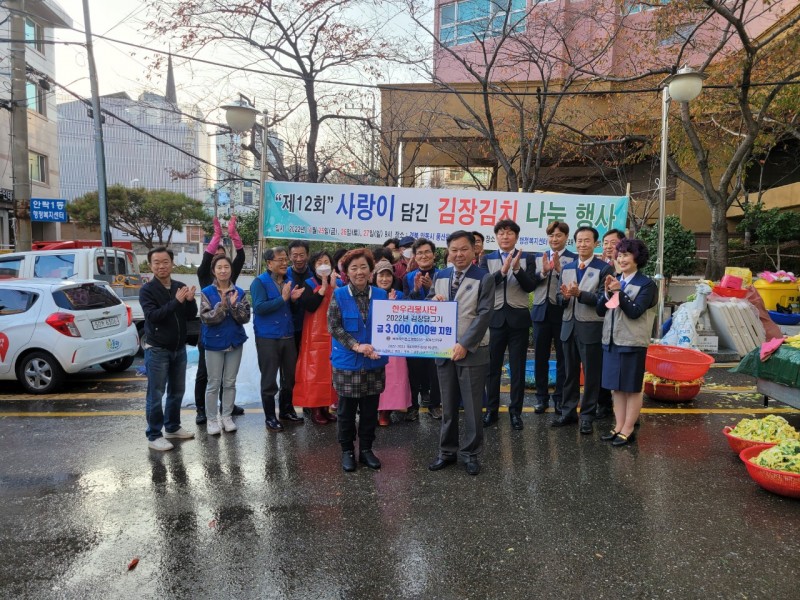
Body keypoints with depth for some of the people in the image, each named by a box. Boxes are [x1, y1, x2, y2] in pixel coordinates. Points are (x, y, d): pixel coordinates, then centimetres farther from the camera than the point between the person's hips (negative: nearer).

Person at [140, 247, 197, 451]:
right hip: (157, 350, -5)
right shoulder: (147, 290, -9)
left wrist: (190, 300, -19)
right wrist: (177, 301, -30)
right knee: (155, 394, 0)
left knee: (177, 391, 15)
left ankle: (172, 427, 30)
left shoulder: (180, 287, 4)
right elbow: (152, 315, -23)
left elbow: (192, 315, 1)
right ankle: (154, 436, 10)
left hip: (179, 348, 5)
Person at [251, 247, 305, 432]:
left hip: (288, 336, 6)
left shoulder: (289, 280, 8)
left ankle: (286, 410, 33)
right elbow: (259, 308, -22)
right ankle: (270, 417, 17)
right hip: (267, 338, -6)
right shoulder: (260, 282, -10)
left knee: (290, 376, 15)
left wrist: (294, 299, -8)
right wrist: (283, 298, -22)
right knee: (269, 380, 5)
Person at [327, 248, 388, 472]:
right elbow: (333, 326, -8)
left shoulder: (380, 295, 3)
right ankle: (347, 451, 24)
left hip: (374, 362, 2)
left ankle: (366, 449, 26)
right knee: (346, 409, 8)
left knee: (370, 409, 11)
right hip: (347, 363, -2)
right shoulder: (339, 295, -4)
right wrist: (356, 346, -17)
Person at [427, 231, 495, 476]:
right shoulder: (440, 276, 10)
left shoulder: (484, 278, -5)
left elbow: (484, 315, -12)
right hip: (444, 349, 4)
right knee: (448, 406, 14)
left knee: (472, 406, 6)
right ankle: (447, 451, 27)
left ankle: (471, 454, 20)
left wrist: (464, 345, -19)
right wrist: (433, 300, -9)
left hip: (472, 351, -4)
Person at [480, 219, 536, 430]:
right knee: (492, 367, 8)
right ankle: (491, 410, 20)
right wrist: (502, 271, -22)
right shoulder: (487, 259, 5)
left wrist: (517, 268, -22)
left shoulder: (527, 258, 3)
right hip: (494, 318, 1)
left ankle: (515, 411, 17)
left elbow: (530, 286, -8)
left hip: (518, 318, -1)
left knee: (517, 368, 6)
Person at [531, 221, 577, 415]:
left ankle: (560, 397, 18)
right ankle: (541, 396, 20)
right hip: (541, 311, 4)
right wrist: (543, 272, -17)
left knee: (562, 357, 7)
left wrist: (559, 270, -23)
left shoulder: (574, 258, -2)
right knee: (540, 357, 9)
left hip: (562, 312, -3)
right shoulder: (539, 258, 10)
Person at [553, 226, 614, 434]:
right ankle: (568, 411, 24)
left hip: (591, 328, -5)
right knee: (570, 372, 13)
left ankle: (587, 415, 16)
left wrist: (579, 293, -25)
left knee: (591, 374, 5)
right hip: (569, 326, 5)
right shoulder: (567, 269, 12)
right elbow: (560, 299, 9)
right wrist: (565, 296, -13)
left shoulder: (604, 269, -4)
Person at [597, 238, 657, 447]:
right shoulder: (614, 280, 10)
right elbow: (600, 310, 6)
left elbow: (635, 312, -17)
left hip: (632, 342, -6)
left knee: (632, 388, 4)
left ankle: (628, 430, 12)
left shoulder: (646, 284, -7)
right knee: (616, 387, 11)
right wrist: (607, 292, -10)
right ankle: (619, 426, 21)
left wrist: (619, 292, -20)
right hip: (611, 341, 6)